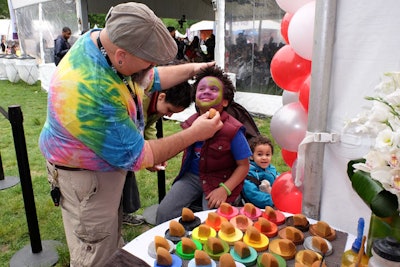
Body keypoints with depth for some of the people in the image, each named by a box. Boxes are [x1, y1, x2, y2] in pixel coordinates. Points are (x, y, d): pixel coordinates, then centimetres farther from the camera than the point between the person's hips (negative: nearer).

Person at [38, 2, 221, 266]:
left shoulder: (108, 42, -11)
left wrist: (192, 69, 3)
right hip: (85, 175, -8)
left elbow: (150, 78, 9)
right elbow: (136, 156, -28)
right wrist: (195, 134, -22)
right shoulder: (90, 92, -39)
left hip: (110, 158, 8)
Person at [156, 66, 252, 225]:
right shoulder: (191, 123, -1)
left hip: (219, 181, -4)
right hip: (191, 176, 5)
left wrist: (225, 189, -22)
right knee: (164, 212, -7)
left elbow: (243, 166, -12)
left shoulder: (233, 130, -18)